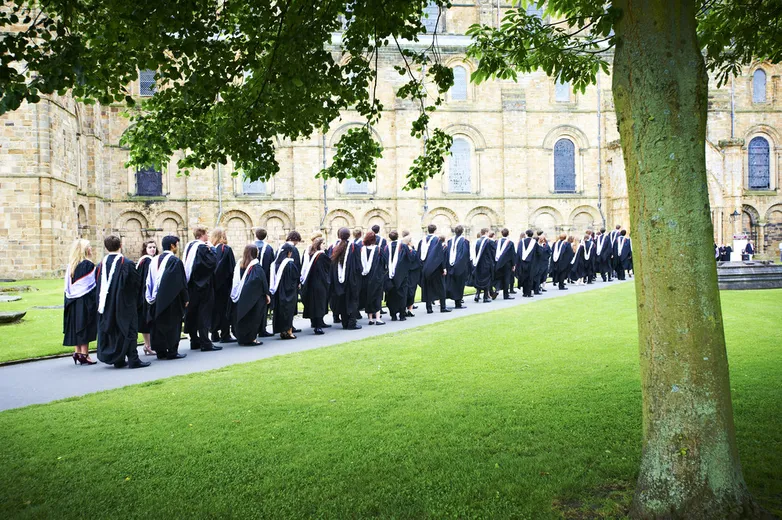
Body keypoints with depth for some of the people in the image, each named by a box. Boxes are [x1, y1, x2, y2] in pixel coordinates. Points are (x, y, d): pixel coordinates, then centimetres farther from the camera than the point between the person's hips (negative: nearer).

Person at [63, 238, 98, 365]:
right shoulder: (88, 265, -14)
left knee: (76, 328, 13)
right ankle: (84, 355, -1)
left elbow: (68, 287, 12)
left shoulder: (70, 265, 9)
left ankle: (77, 353, 17)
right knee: (85, 329, -3)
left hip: (73, 302, 7)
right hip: (85, 302, -7)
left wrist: (69, 301, 17)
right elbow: (94, 285, -15)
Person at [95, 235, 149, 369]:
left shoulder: (101, 265, 1)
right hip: (125, 304, -5)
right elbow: (137, 281, -8)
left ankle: (118, 360, 17)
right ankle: (133, 360, -1)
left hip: (107, 306, 5)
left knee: (113, 331, 13)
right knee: (128, 330, 1)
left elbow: (98, 284, 8)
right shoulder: (127, 263, -14)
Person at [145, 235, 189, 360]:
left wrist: (152, 298, 19)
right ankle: (172, 352, 4)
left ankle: (160, 351, 15)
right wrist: (185, 299, -4)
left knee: (158, 325, 11)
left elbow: (149, 281, 13)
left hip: (157, 300, 7)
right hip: (172, 301, -6)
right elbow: (181, 282, -13)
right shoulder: (175, 261, -13)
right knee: (172, 325, 1)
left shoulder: (155, 261, 8)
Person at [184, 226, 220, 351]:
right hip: (203, 285, -8)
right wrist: (211, 250, -9)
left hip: (191, 285, 8)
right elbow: (212, 262, -20)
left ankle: (194, 341, 19)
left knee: (192, 313, 12)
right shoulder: (202, 247, -15)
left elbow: (187, 265, 17)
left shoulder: (189, 246, 11)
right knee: (204, 313, -5)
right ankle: (205, 343, -4)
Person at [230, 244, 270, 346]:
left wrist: (234, 294, 18)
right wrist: (266, 294, -5)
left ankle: (242, 338, 18)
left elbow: (235, 280, 10)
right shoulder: (256, 266, -10)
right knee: (252, 317, 2)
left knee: (242, 318, 13)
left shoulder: (239, 265, 5)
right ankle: (250, 339, 1)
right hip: (253, 297, -5)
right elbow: (262, 280, -11)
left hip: (240, 297, 5)